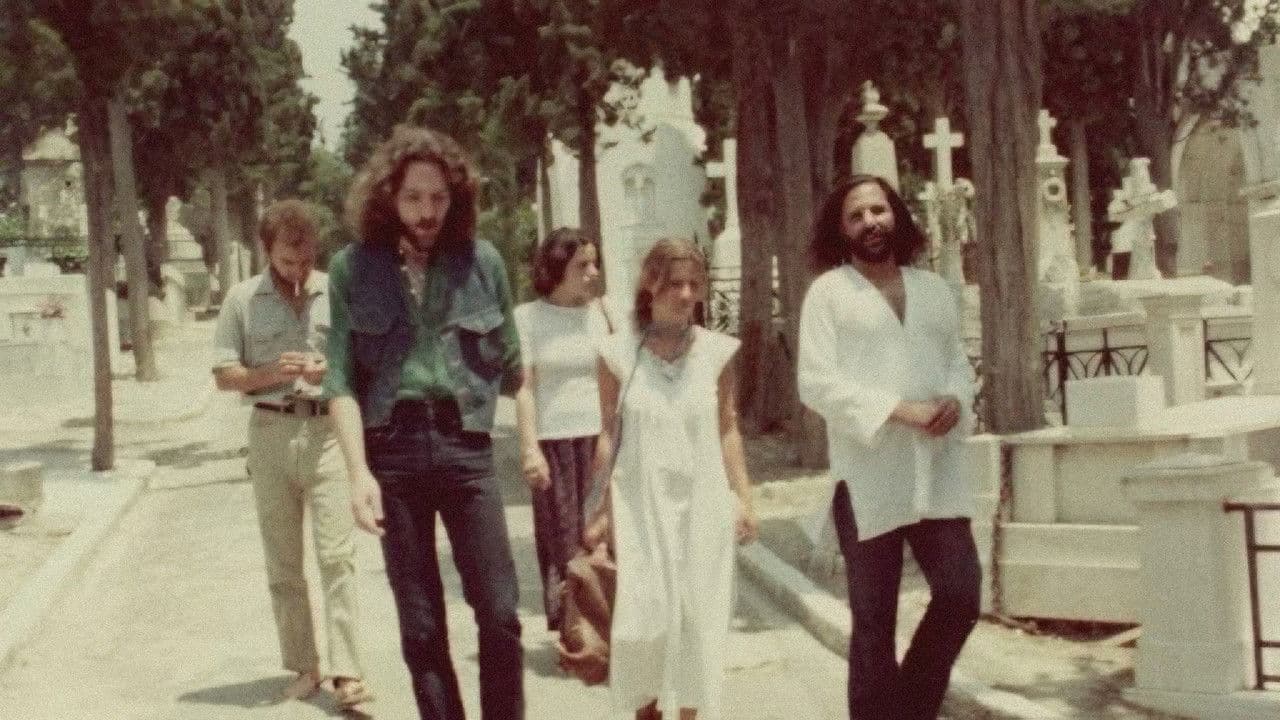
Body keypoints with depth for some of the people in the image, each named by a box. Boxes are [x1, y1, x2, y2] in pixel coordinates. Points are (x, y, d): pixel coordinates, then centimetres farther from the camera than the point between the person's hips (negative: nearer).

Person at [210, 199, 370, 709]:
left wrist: (331, 371, -13)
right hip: (271, 432, 2)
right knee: (283, 562, 7)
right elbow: (224, 375, 3)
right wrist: (271, 373, -15)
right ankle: (304, 666, 16)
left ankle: (346, 672, -10)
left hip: (327, 431, -1)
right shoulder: (243, 299, 3)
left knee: (337, 555, -9)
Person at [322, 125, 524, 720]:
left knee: (499, 612, -2)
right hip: (391, 449, 0)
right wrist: (359, 471, -12)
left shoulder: (482, 261, 3)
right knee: (420, 625, 7)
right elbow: (340, 379, -4)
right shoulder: (353, 267, 0)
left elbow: (510, 366, 11)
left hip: (465, 446, 0)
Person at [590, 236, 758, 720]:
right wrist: (597, 511, 2)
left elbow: (727, 430, 6)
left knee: (698, 623, 4)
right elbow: (607, 434, 2)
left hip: (702, 505, 1)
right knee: (643, 622, -3)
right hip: (639, 506, -1)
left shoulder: (718, 351, 0)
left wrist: (744, 499, 3)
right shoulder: (618, 352, -3)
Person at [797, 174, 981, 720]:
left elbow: (958, 360, 18)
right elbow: (816, 382, -9)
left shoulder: (933, 288, 16)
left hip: (936, 471, 4)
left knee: (961, 595, -2)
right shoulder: (828, 291, 0)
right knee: (873, 622, 3)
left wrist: (955, 399, -6)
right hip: (868, 478, -4)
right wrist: (900, 409, -18)